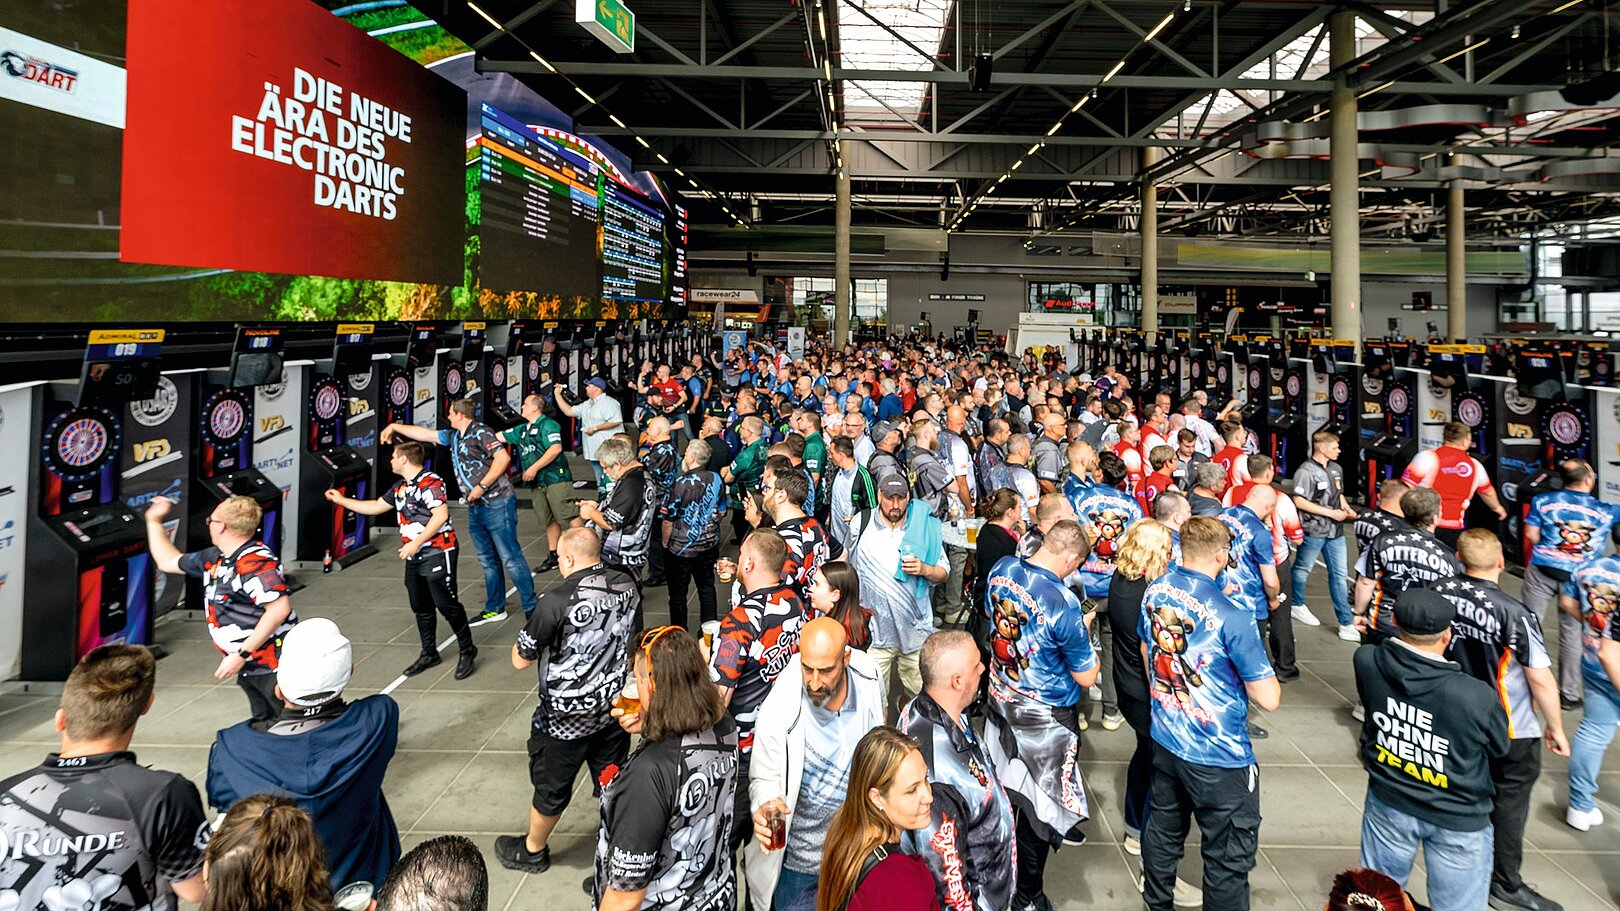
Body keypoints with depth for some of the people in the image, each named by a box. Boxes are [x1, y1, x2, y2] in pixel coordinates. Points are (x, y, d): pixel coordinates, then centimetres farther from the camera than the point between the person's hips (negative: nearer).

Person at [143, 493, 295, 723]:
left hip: (275, 666, -10)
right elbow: (168, 562, 30)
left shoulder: (255, 562, -20)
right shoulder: (213, 558, 12)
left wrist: (242, 654, -26)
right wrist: (154, 520, 31)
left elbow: (279, 608, -29)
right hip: (250, 668, 10)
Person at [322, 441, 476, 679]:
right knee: (421, 607, 14)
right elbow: (376, 507, 27)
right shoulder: (399, 487, 15)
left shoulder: (430, 482, -15)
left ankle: (467, 651, 7)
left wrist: (415, 543, -22)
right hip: (415, 557, 9)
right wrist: (342, 500, 28)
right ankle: (429, 654, 26)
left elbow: (441, 515, -23)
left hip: (438, 553, -9)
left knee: (447, 604, -6)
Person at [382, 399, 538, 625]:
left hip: (497, 505, -9)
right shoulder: (454, 436, 16)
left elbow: (503, 458, -20)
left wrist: (481, 486, -20)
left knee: (510, 558, -8)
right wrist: (395, 427, 31)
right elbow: (424, 433, 28)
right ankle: (495, 608, 22)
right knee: (487, 560, 13)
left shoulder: (480, 432, -11)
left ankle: (531, 608, -3)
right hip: (475, 508, 9)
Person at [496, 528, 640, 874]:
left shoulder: (557, 600, -26)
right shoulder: (628, 585, -8)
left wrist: (540, 614, -1)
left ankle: (532, 851, 41)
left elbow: (521, 660, -14)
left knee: (551, 787, 18)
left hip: (568, 718, -4)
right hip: (615, 705, 5)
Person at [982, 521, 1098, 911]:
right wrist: (1083, 633, -3)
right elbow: (1087, 676, -20)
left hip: (1000, 702, 7)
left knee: (1003, 793, 26)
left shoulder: (1001, 570, -10)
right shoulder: (1063, 603, -31)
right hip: (1044, 718, -7)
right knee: (1037, 805, 11)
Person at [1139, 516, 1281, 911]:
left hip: (1164, 740, 7)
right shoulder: (1232, 617, -25)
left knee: (1163, 832, 25)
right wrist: (1261, 671, 1)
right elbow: (1269, 700, -19)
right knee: (1228, 860, 11)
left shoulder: (1154, 592, -5)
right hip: (1219, 757, -7)